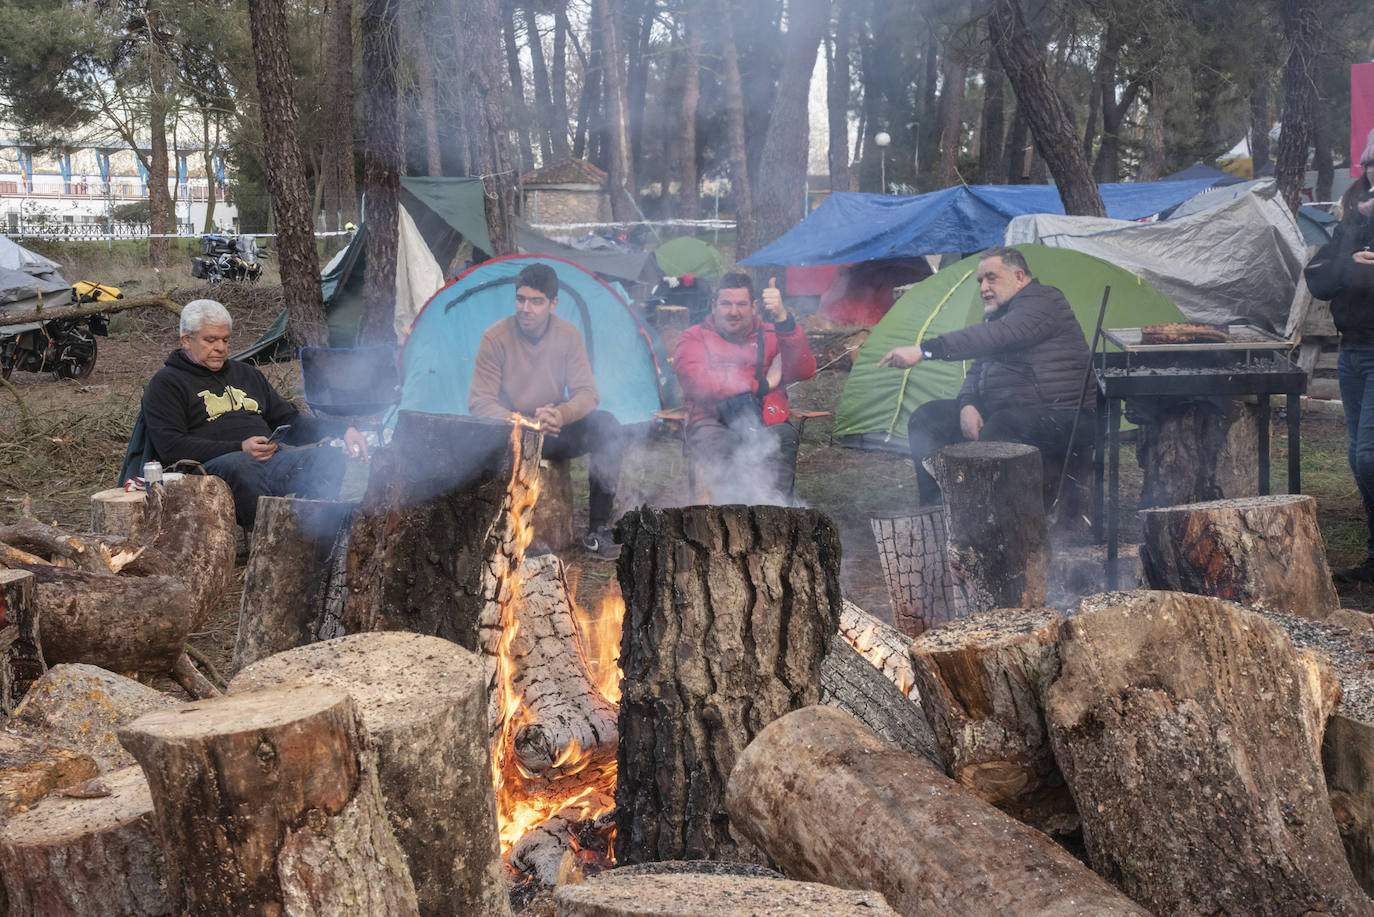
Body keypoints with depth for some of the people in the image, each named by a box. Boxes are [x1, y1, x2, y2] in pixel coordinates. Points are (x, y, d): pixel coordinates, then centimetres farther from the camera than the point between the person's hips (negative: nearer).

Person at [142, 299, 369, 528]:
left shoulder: (246, 374, 31)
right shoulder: (166, 384, 11)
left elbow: (290, 421, 33)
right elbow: (170, 448, -4)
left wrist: (341, 430, 14)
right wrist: (240, 448, -14)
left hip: (274, 458, 5)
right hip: (213, 465, -5)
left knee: (330, 456, -24)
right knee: (240, 465, -40)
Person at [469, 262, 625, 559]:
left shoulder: (569, 335, -5)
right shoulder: (495, 337, -13)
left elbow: (587, 394, -7)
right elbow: (480, 402, -13)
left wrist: (560, 415, -31)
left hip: (556, 433, 3)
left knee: (607, 425, -25)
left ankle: (597, 529, -20)